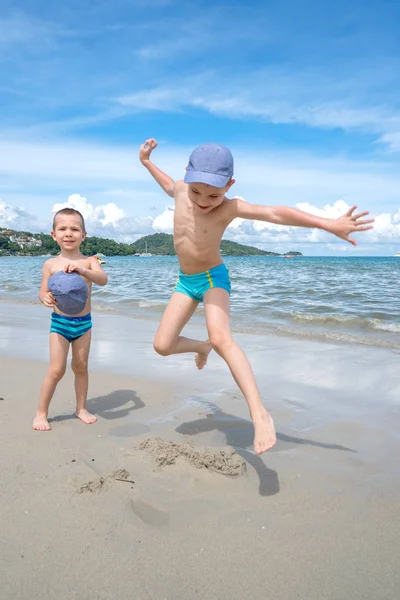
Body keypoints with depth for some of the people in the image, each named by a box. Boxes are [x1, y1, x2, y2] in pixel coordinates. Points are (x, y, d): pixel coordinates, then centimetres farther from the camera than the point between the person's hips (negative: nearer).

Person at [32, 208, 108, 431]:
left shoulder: (89, 261, -4)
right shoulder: (51, 264, -3)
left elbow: (103, 279, -23)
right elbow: (43, 291, 2)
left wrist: (83, 271, -41)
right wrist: (46, 298, -22)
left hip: (84, 322, 1)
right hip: (60, 322, -1)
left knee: (81, 367, 12)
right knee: (57, 369, -3)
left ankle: (81, 408, 28)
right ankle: (41, 412, 13)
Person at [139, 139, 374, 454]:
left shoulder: (229, 208, -23)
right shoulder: (182, 191, -8)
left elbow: (275, 213, -33)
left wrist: (329, 224, -40)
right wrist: (146, 161, 24)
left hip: (213, 277, -5)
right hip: (186, 281, 6)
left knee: (221, 337, -31)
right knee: (162, 345, 0)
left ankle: (260, 415, -33)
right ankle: (201, 346, 34)